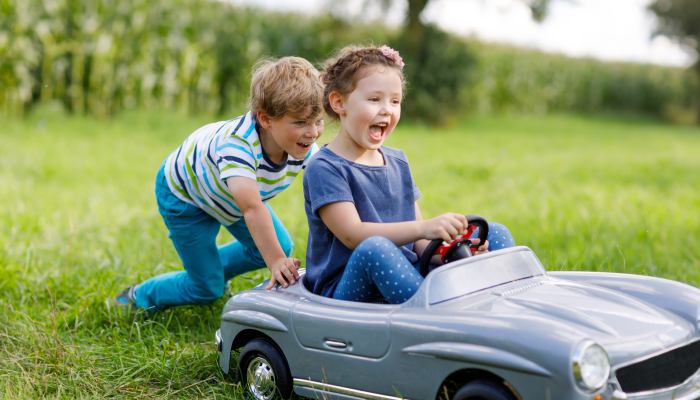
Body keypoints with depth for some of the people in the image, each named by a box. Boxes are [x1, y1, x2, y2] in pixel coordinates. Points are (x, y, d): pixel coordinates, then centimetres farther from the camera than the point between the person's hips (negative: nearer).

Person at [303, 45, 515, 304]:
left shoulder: (397, 162, 15)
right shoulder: (324, 169, -8)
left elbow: (416, 238, 10)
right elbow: (353, 234, -22)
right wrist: (423, 228, -35)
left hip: (406, 277, 7)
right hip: (348, 290, -7)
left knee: (494, 234, -2)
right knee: (375, 248, -40)